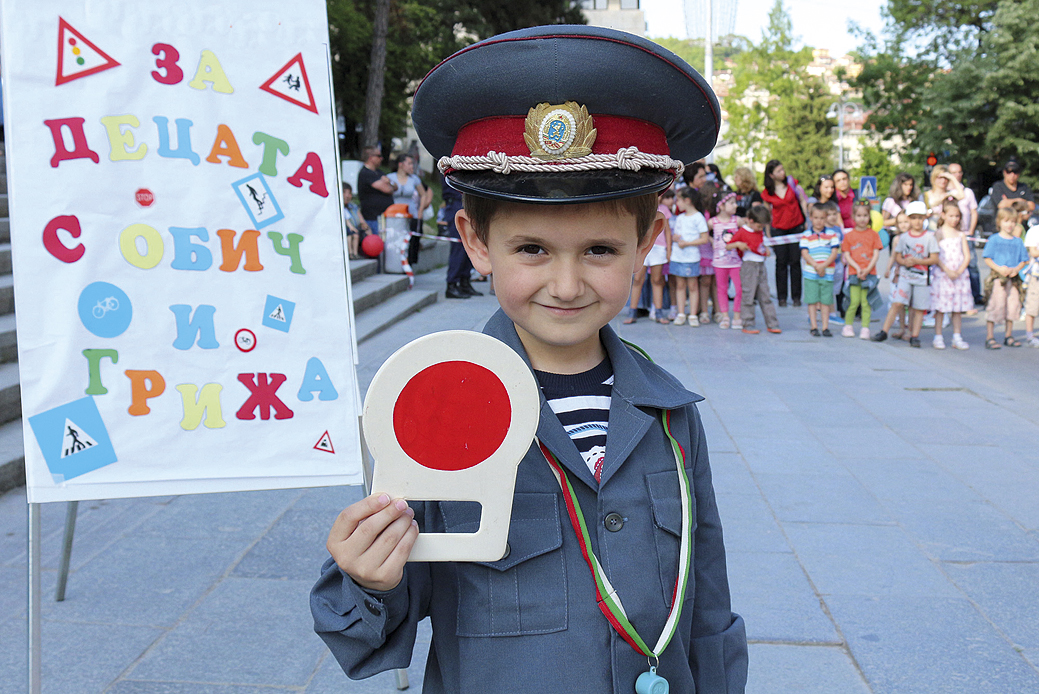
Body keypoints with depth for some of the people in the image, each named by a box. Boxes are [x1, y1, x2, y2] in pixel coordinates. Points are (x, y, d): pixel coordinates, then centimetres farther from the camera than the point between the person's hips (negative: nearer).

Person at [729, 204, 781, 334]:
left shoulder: (760, 232, 13)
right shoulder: (742, 232, -8)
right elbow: (728, 246, -8)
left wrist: (766, 249, 15)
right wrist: (738, 244, -24)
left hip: (761, 266, 7)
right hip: (749, 266, -7)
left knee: (765, 296, 8)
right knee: (748, 296, -4)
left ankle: (772, 324, 11)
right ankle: (748, 325, 3)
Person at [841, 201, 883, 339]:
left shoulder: (873, 234, 8)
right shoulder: (849, 235, 8)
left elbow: (876, 254, 3)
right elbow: (847, 255, 4)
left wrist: (868, 269, -10)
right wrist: (857, 268, -10)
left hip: (869, 273, 0)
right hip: (854, 272, 0)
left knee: (866, 302, -1)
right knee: (854, 301, -6)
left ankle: (865, 328, 4)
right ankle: (848, 326, 9)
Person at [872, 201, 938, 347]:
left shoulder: (929, 237, 0)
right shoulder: (903, 237, 7)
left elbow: (934, 259, -4)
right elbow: (897, 257, 12)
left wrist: (916, 261, -15)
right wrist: (904, 261, -11)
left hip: (922, 278, -1)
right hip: (905, 276, 1)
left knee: (919, 307, 3)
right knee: (897, 303, -10)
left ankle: (915, 336, 12)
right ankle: (884, 332, -7)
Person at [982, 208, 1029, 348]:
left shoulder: (1018, 242, 11)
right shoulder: (993, 240, 0)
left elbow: (1023, 260, 12)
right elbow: (987, 259, -4)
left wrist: (1016, 269, -9)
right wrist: (999, 268, -18)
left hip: (1013, 278, 4)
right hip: (997, 278, -4)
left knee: (1013, 305, 7)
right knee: (995, 305, -8)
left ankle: (1008, 336, 20)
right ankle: (989, 338, -2)